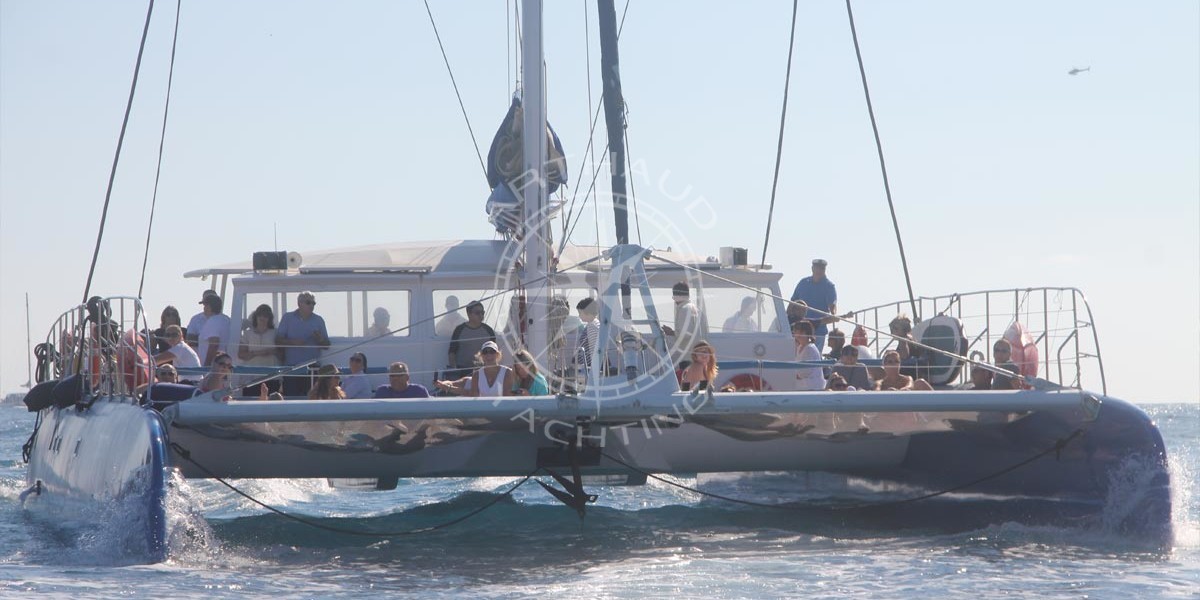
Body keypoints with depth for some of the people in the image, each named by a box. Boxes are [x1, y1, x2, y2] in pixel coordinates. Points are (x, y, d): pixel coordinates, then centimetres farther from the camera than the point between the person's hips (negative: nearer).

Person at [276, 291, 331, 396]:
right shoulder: (287, 318, 7)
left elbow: (327, 345, 11)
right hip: (291, 369, -1)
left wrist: (320, 340, -11)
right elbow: (278, 341, 1)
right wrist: (292, 342, -16)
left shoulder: (319, 320, 11)